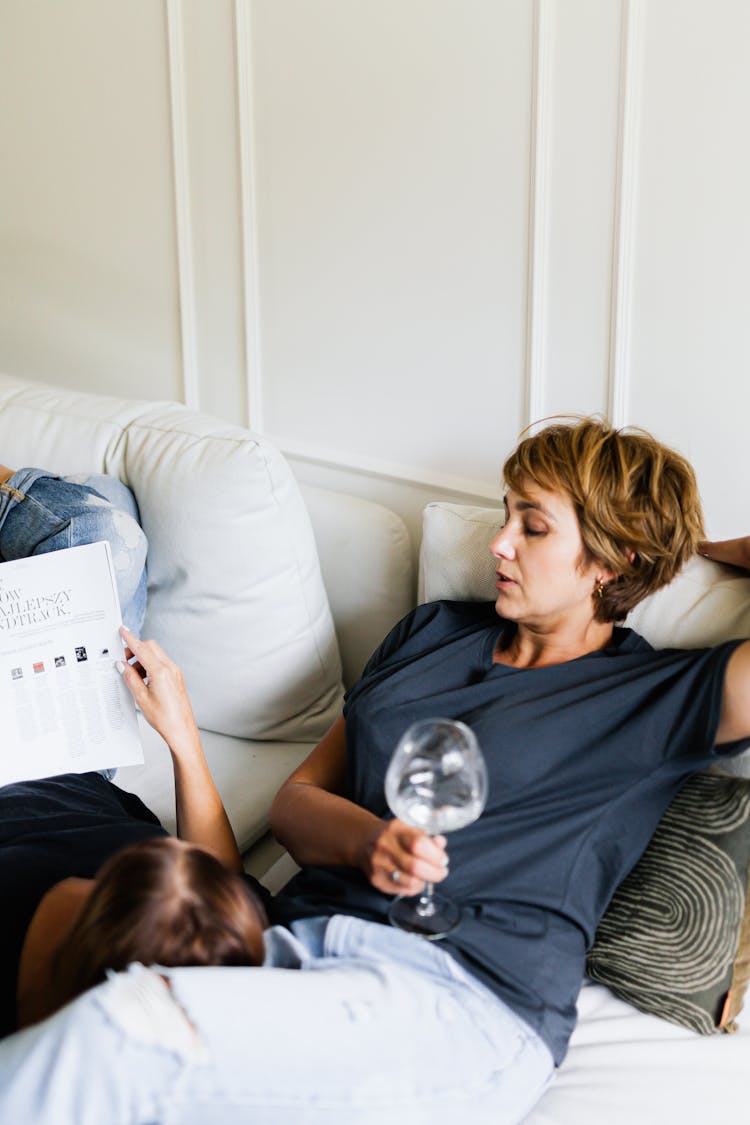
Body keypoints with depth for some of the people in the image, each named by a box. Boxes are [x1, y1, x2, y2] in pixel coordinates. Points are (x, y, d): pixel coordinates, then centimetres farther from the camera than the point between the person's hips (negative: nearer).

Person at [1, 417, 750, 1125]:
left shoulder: (658, 697, 7)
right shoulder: (433, 631, 23)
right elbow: (295, 801, 18)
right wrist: (369, 842, -7)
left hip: (465, 1002, -5)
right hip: (299, 940, 5)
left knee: (126, 1028, -30)